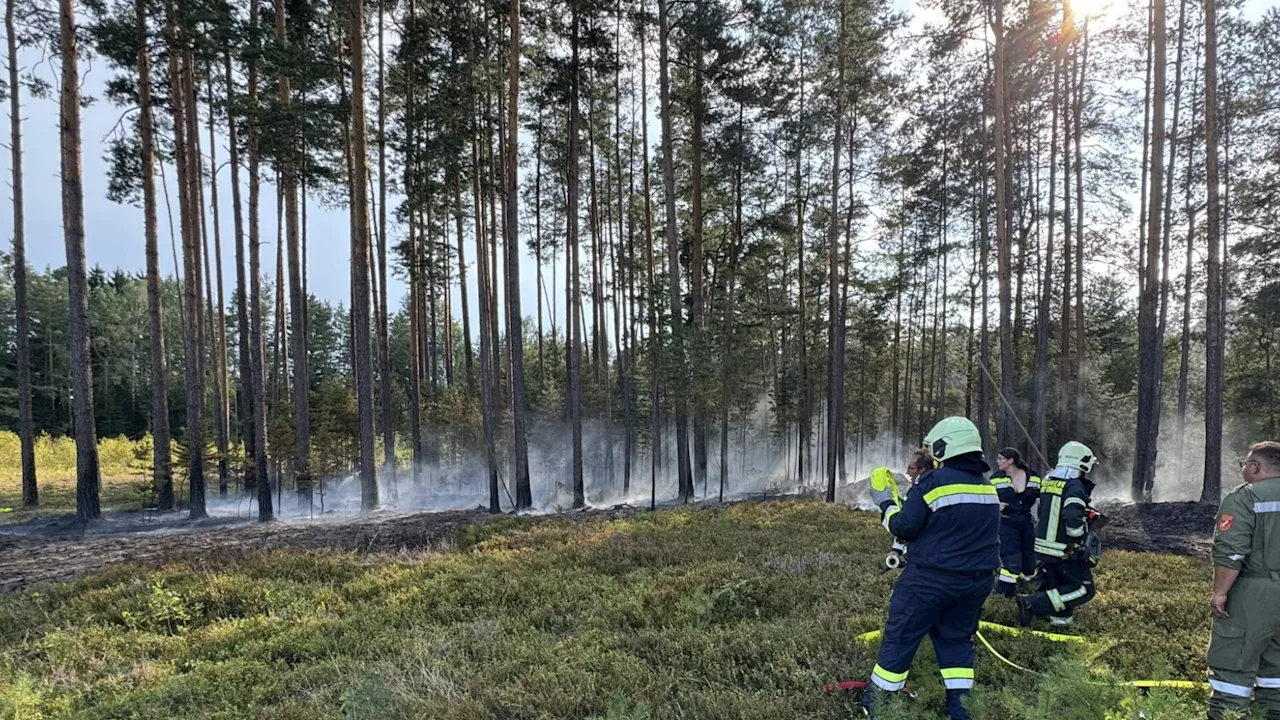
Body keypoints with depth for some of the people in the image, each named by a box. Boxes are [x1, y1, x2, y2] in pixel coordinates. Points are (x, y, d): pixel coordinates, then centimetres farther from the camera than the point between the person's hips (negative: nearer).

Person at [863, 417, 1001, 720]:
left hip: (932, 579, -6)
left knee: (901, 636, 4)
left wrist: (885, 502, 2)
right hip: (977, 580, 6)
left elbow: (904, 528, -14)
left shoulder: (933, 481, -16)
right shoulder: (988, 487, 8)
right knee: (957, 637, 20)